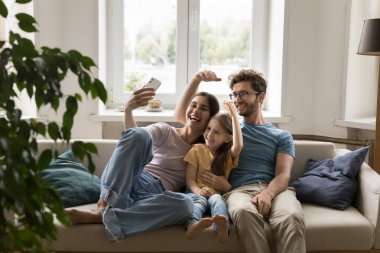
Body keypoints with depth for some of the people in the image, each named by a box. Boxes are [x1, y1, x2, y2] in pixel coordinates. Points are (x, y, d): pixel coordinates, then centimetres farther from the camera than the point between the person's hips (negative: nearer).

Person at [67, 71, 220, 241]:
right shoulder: (165, 131, 11)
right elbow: (134, 138, -10)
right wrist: (128, 110, -28)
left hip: (155, 196, 1)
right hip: (135, 181, -1)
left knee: (185, 204, -38)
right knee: (139, 134, -28)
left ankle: (100, 216, -37)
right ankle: (108, 200, -34)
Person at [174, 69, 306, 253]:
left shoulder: (282, 136, 23)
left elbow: (283, 175, 5)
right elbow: (181, 114, 27)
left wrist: (267, 194, -18)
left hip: (274, 190, 0)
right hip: (240, 190, 0)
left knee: (292, 217, -39)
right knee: (244, 212, -41)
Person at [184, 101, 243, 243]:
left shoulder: (228, 155, 13)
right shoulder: (197, 150, 11)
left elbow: (238, 145, -12)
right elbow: (189, 179, 3)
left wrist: (234, 116, -12)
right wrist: (198, 190, -20)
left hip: (217, 194, 0)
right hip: (197, 193, 0)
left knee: (216, 198, -33)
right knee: (199, 199, -33)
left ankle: (222, 227, -63)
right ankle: (193, 226, -65)